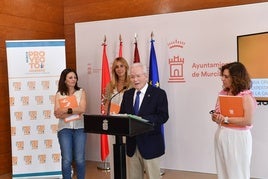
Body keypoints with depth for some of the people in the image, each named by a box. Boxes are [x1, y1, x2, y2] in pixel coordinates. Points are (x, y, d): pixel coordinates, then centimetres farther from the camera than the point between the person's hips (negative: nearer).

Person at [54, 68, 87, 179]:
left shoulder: (81, 92, 7)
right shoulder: (59, 95, 7)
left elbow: (82, 109, -7)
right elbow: (57, 114, -3)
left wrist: (66, 110, -11)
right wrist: (75, 112, -13)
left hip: (79, 128, 0)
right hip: (64, 128, 0)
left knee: (80, 159, -1)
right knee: (67, 160, -4)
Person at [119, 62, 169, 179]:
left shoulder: (158, 93, -7)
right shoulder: (127, 94, 10)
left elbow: (163, 116, -15)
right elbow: (122, 114, 12)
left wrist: (142, 120, -28)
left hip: (150, 143, -5)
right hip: (131, 143, 5)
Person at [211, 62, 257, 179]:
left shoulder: (246, 96, -12)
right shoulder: (223, 93, 7)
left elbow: (248, 121, -19)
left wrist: (226, 119, -21)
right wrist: (215, 117, -8)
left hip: (237, 137, -6)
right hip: (221, 135, 6)